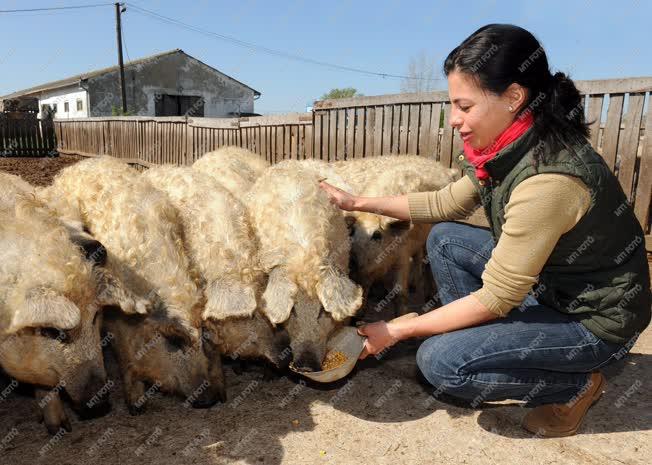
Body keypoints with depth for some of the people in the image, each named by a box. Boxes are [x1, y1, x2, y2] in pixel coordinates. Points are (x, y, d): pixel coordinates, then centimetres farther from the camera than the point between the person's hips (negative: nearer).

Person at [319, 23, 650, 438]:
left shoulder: (547, 179, -33)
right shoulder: (511, 148, -7)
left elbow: (495, 300, -26)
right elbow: (447, 204, 7)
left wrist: (397, 332, -18)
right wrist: (359, 202, 3)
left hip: (596, 319, -8)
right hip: (546, 283, 8)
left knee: (440, 361, -17)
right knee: (444, 240, 3)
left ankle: (577, 384, 3)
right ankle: (475, 346, 11)